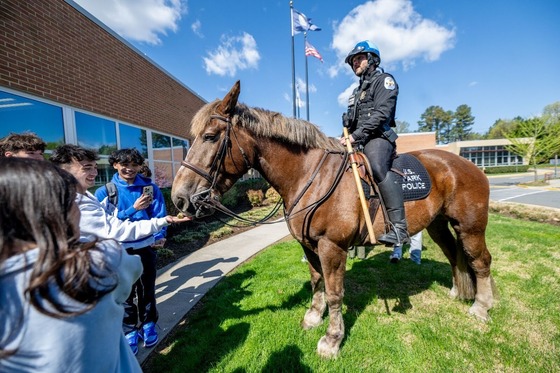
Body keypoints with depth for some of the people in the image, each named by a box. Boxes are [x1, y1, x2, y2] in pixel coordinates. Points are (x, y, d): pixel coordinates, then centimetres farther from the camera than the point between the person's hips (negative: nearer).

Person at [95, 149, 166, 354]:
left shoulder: (150, 187, -6)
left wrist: (160, 236, -22)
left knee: (147, 289, 16)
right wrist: (133, 209, -26)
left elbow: (159, 215, -7)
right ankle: (130, 330, 35)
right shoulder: (104, 192, -6)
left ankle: (148, 325, 38)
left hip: (146, 247, 0)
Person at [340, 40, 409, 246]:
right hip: (357, 141, 9)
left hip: (377, 138, -8)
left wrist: (356, 135, -20)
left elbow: (381, 113, -12)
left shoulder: (384, 80, 6)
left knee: (378, 169, -35)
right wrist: (347, 137, 8)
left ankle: (399, 227, -37)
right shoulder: (358, 90, 31)